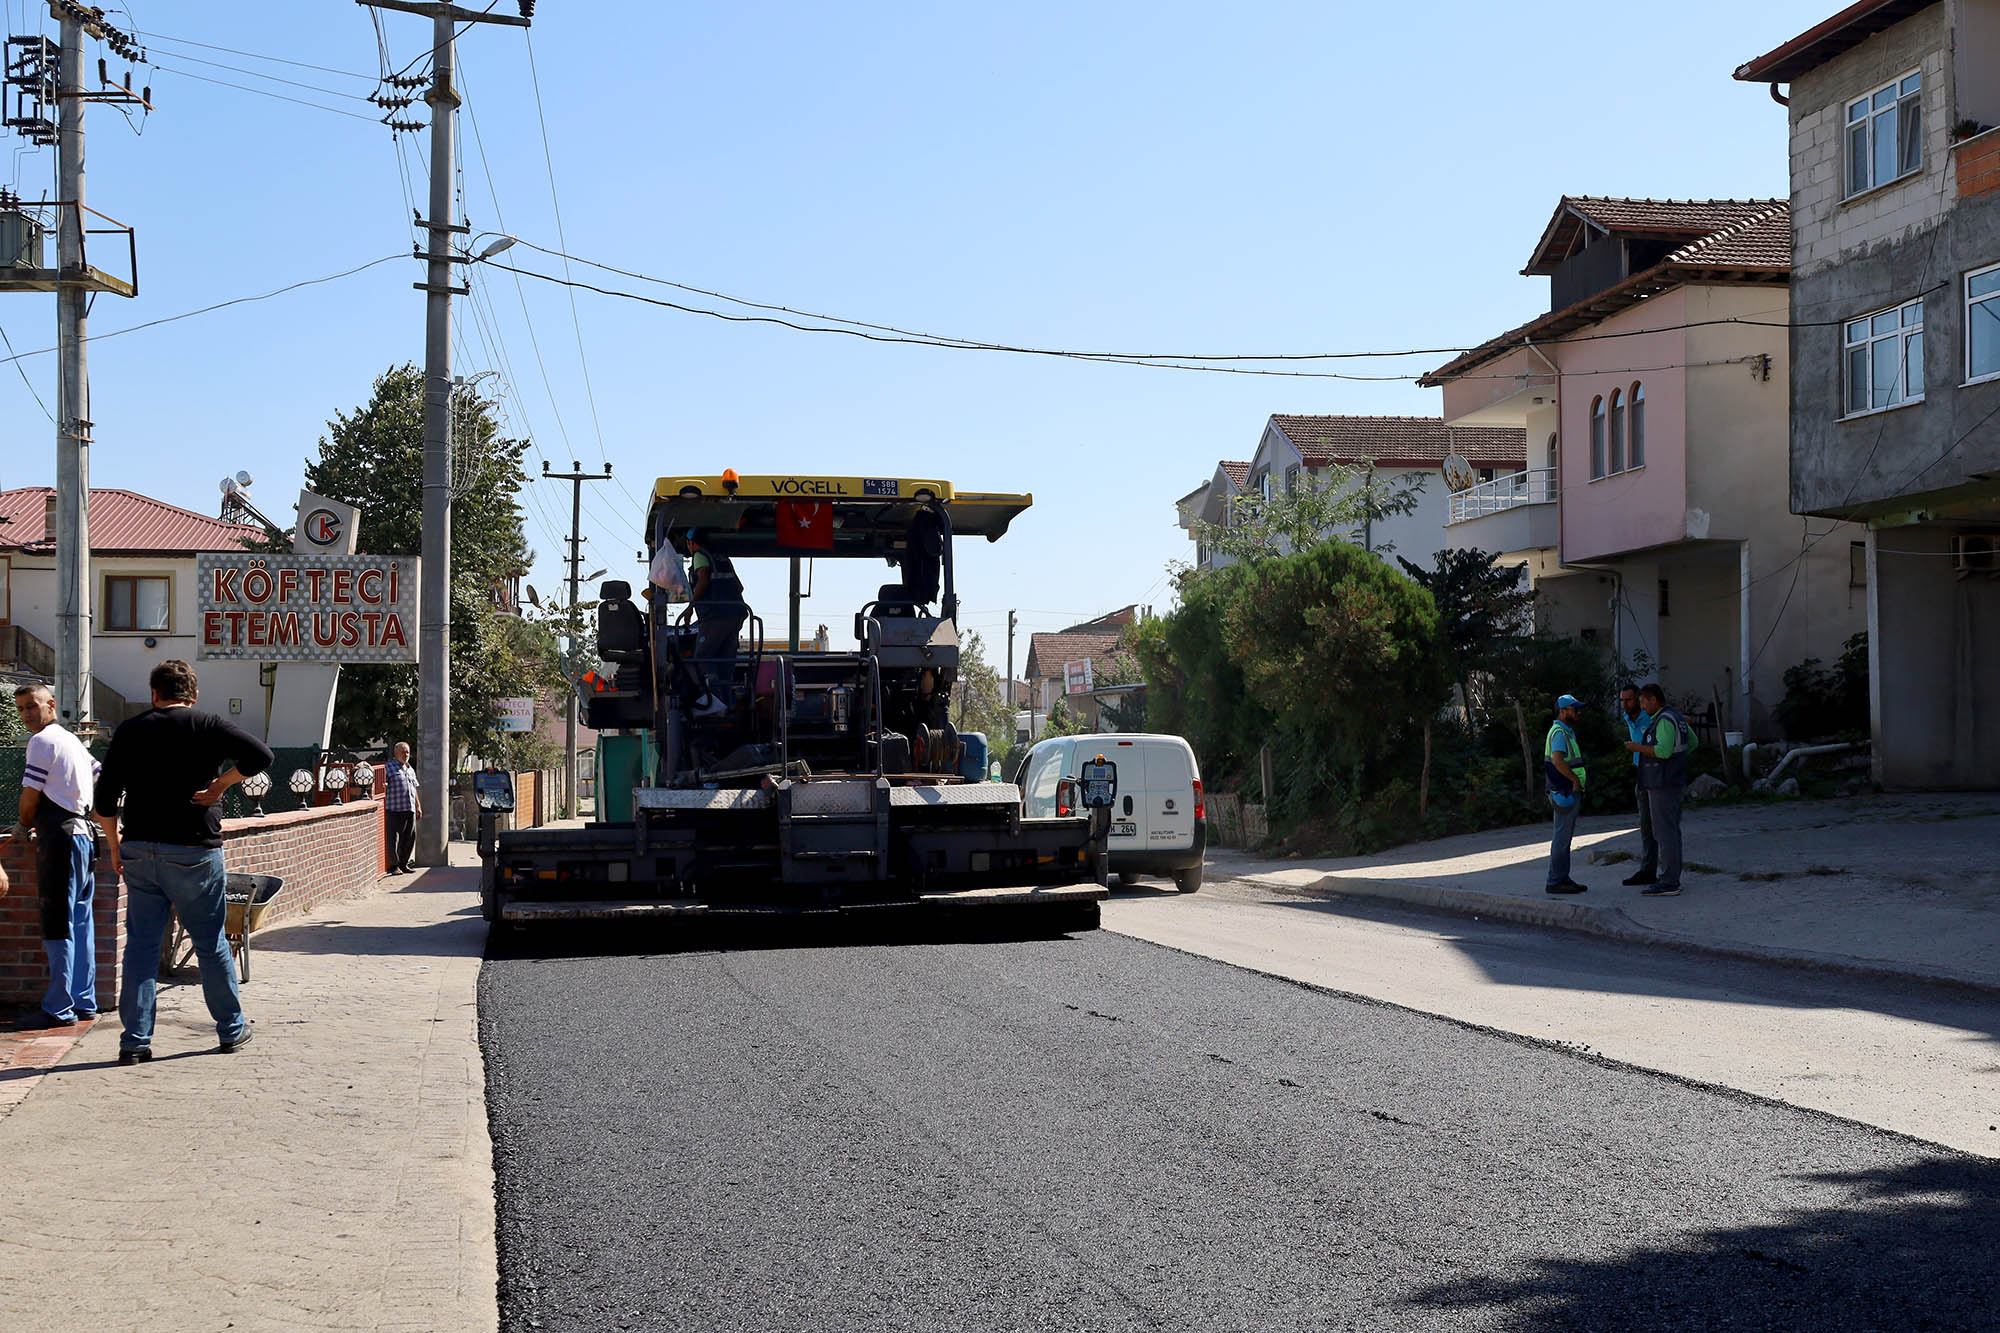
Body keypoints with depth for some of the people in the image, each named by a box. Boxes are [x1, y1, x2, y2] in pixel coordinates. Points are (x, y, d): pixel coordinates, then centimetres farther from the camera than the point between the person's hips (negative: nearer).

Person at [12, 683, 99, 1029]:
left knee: (58, 926, -6)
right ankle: (84, 1003, 13)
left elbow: (30, 795, -10)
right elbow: (99, 779, 27)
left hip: (60, 839, -9)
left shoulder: (42, 741, -9)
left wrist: (23, 826, 10)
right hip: (84, 834, 9)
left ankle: (59, 1009, -4)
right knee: (80, 923, 10)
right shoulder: (73, 740, 19)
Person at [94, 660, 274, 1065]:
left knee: (141, 945, 7)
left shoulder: (129, 730, 6)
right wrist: (220, 784, -4)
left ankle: (135, 1040, 4)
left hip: (139, 850, 2)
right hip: (194, 850, -2)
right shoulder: (208, 726, -2)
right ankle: (232, 1029, 19)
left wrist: (115, 847, 14)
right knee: (211, 944, 8)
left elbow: (105, 798, 4)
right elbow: (260, 755, -16)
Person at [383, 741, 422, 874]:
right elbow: (383, 787, -8)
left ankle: (405, 863, 16)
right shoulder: (388, 767, -1)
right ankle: (394, 865, 0)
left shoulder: (410, 770, 21)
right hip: (395, 808, -7)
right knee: (394, 837, -5)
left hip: (410, 808, 7)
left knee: (410, 837, 7)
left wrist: (418, 806, 24)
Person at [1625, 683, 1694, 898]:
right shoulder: (1677, 718, 16)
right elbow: (1692, 742, 29)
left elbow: (1663, 750, -26)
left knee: (1665, 832, -10)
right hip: (1676, 783, 10)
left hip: (1663, 786, -10)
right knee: (1670, 832, 12)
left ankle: (1668, 883, -11)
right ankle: (1672, 879, 15)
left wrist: (1638, 748, -14)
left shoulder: (1665, 720, -16)